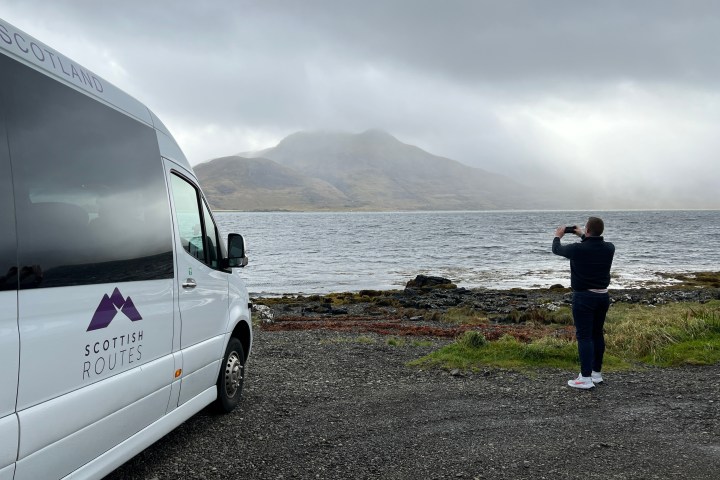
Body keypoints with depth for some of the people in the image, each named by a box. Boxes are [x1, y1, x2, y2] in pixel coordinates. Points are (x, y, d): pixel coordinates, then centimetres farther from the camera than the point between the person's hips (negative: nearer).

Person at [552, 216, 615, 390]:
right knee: (597, 333, 15)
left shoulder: (578, 249, -17)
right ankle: (597, 373, 23)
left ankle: (586, 378, -7)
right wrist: (583, 237, 35)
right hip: (603, 296, 6)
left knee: (584, 336, -5)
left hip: (583, 297, -6)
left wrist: (557, 236, 23)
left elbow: (557, 250, 3)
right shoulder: (609, 248, -1)